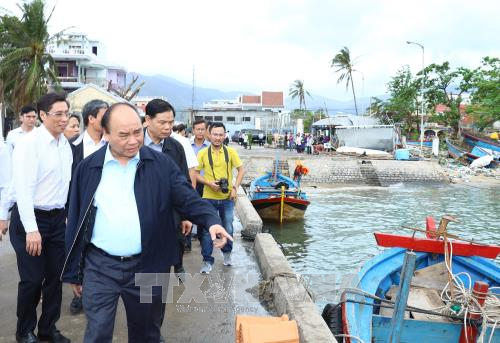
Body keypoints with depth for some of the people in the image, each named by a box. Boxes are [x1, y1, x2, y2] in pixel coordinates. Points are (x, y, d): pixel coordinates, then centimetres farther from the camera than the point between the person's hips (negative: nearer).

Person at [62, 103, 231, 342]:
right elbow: (76, 221, 4)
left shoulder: (161, 164, -4)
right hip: (99, 267, 0)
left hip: (146, 266, 1)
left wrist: (211, 221, -27)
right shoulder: (88, 168, -1)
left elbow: (188, 199, -5)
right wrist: (73, 272, 6)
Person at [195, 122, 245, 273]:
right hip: (209, 198, -1)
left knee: (228, 228, 14)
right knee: (207, 230, 3)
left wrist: (235, 188, -8)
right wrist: (209, 183, -16)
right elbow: (196, 173, -1)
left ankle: (227, 253, 38)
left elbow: (241, 170, 3)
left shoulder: (230, 152, -3)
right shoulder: (203, 153, -5)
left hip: (227, 198, 1)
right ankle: (207, 261, 15)